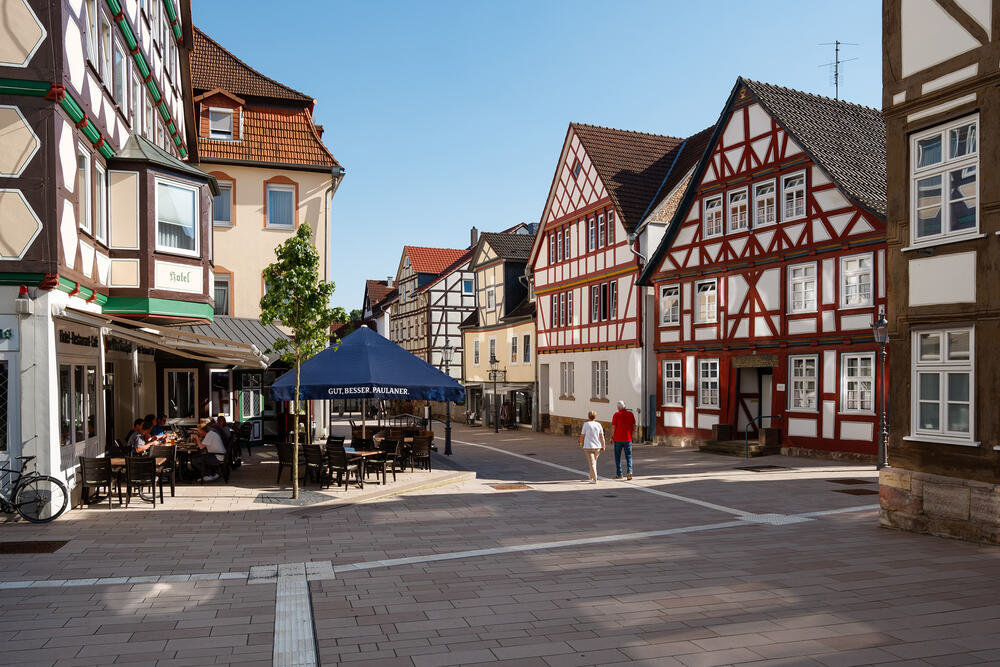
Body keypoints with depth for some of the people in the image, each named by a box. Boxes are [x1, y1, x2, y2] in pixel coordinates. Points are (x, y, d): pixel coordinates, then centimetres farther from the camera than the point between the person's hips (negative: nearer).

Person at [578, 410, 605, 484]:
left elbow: (582, 435, -3)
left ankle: (594, 480, -7)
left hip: (588, 447, -4)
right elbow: (602, 436, -2)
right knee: (594, 462, 21)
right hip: (597, 447, 4)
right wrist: (603, 447, 4)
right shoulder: (598, 424, 0)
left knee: (592, 463, -2)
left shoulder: (586, 424, -8)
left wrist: (581, 443, 16)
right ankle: (591, 476, 32)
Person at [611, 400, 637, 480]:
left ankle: (619, 474, 11)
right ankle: (629, 471, -13)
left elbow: (613, 427, -9)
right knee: (628, 456, 8)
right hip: (628, 439, 2)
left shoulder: (616, 414, -9)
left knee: (617, 457, 9)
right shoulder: (630, 414, 2)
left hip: (618, 439, -2)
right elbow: (634, 427, 6)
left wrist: (612, 437, 2)